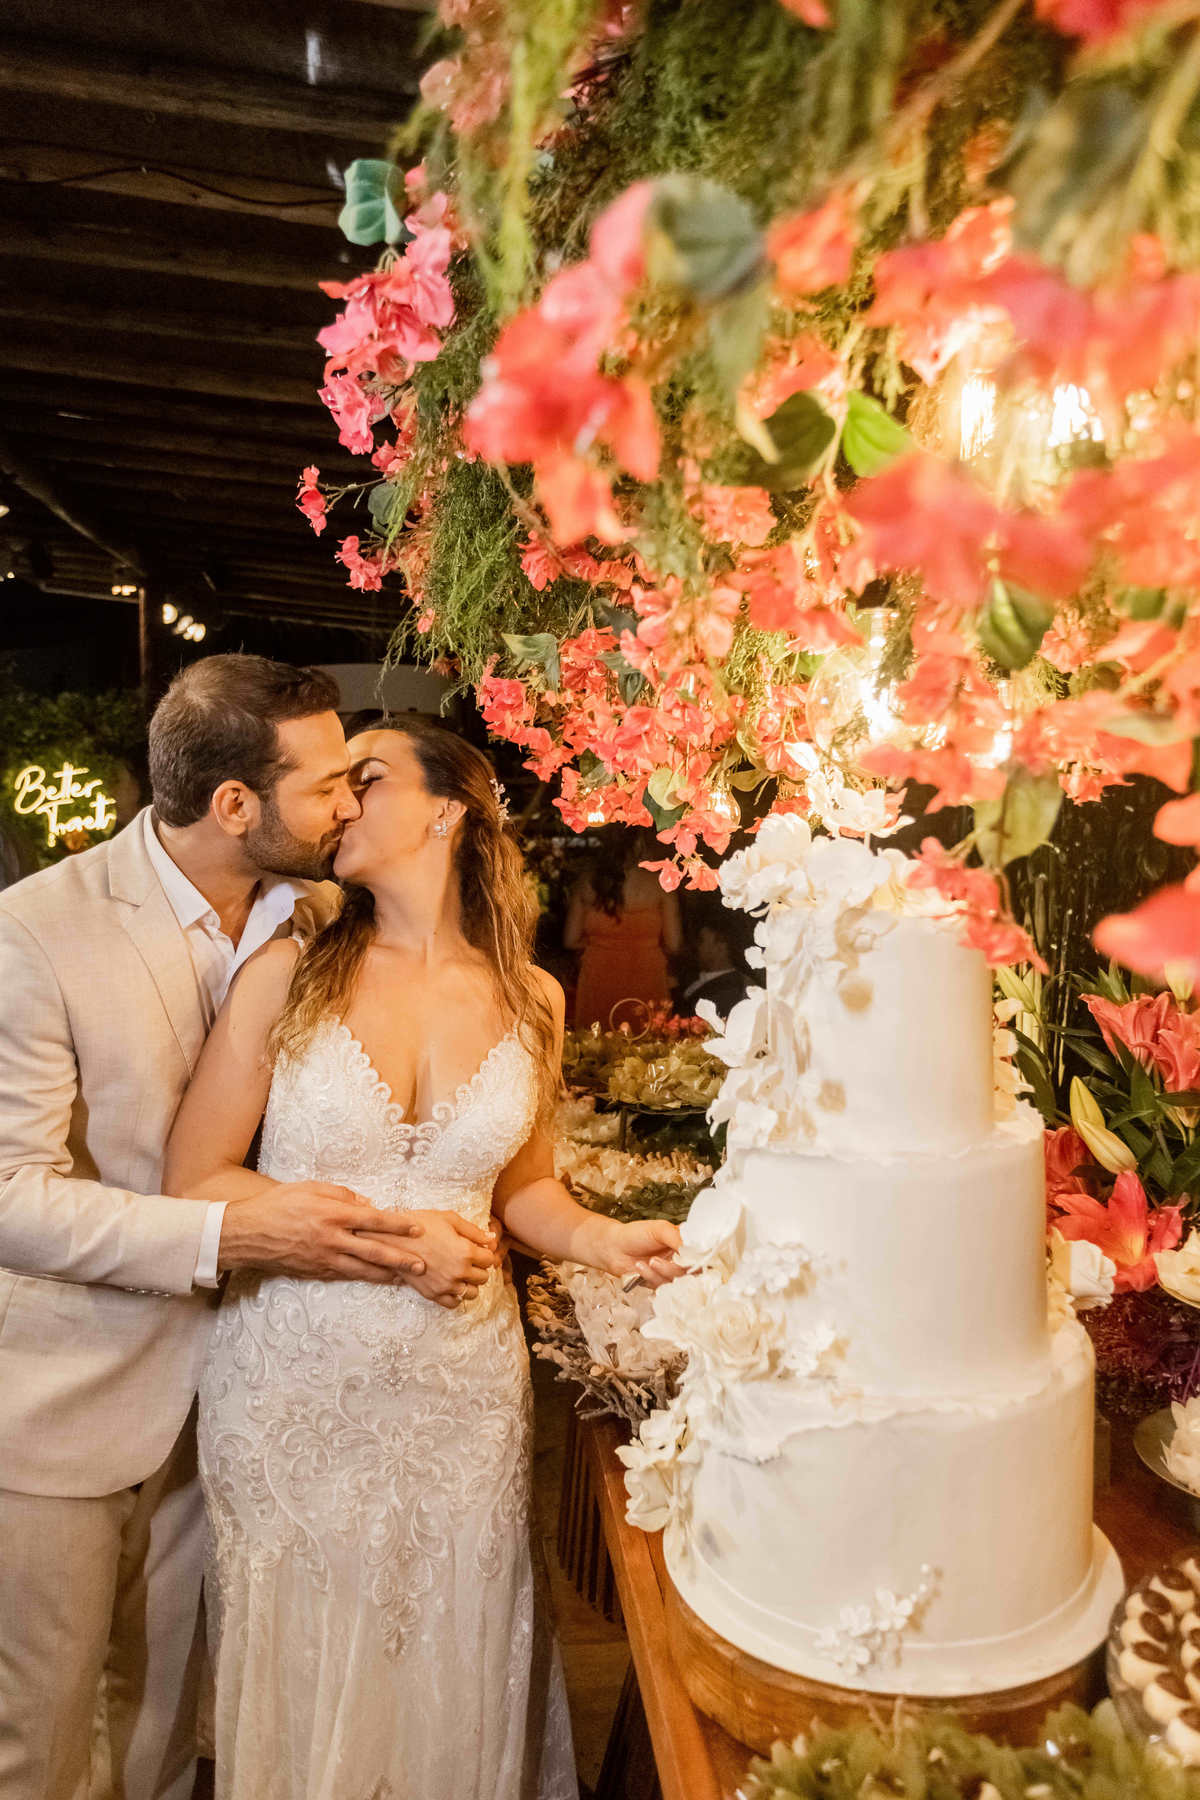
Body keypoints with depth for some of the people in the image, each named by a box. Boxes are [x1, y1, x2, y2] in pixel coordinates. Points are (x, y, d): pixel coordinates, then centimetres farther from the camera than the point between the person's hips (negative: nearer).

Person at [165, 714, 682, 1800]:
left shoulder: (529, 1000, -1)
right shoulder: (290, 974, -8)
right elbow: (195, 1181, -7)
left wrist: (599, 1239, -7)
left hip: (463, 1380, 2)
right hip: (296, 1383, -1)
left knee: (448, 1669, 17)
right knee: (304, 1673, 16)